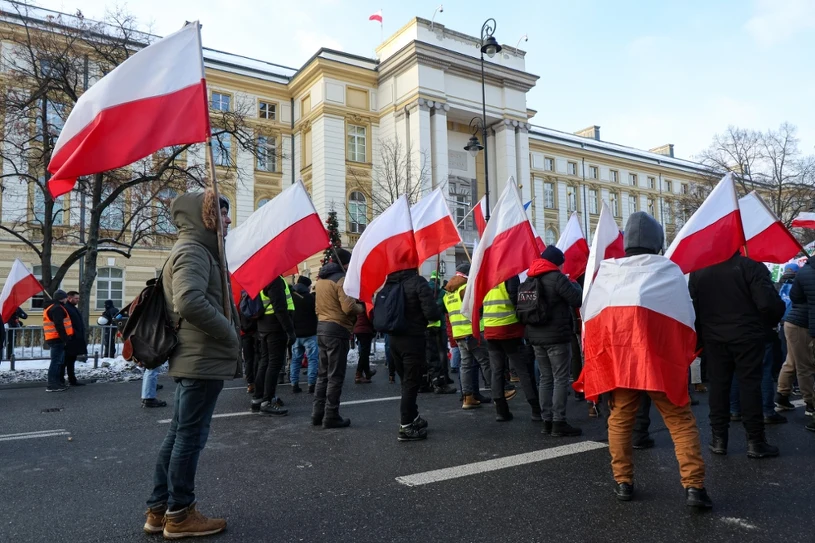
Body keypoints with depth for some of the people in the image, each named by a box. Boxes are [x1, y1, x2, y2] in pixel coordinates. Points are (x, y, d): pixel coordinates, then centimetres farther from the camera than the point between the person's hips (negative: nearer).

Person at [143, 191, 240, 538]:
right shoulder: (193, 251, -14)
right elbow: (190, 302, -30)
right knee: (190, 436, 0)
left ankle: (159, 510, 25)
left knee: (179, 434, 15)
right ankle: (179, 514, 12)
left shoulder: (198, 250, 18)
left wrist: (226, 337, 15)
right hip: (203, 360, -10)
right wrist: (230, 335, -19)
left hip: (195, 359, 10)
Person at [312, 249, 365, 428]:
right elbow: (348, 307, -20)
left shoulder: (321, 279, 15)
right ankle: (331, 416, 2)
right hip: (337, 329, -9)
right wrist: (362, 307, -3)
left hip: (321, 327, 9)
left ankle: (318, 413, 19)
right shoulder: (342, 279, -13)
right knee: (335, 375, -2)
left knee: (323, 373, 15)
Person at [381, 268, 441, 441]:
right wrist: (439, 313, 0)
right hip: (413, 340, -7)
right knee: (411, 383, 0)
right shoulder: (418, 282, -15)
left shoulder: (389, 283, 5)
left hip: (394, 339, 7)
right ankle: (406, 427, 3)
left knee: (406, 381, 19)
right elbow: (431, 313, -21)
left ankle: (412, 418, 32)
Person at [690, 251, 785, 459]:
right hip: (746, 336, -3)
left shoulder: (697, 271, 3)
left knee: (718, 385, 8)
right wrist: (771, 321, 5)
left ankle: (719, 439, 13)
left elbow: (692, 307, 5)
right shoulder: (751, 266, -9)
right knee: (749, 384, 3)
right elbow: (768, 303, -16)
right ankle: (755, 442, 7)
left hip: (713, 338, 3)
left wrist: (700, 336, 13)